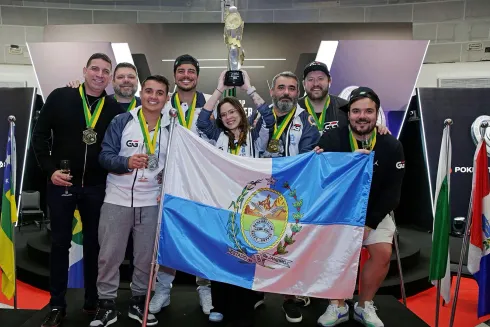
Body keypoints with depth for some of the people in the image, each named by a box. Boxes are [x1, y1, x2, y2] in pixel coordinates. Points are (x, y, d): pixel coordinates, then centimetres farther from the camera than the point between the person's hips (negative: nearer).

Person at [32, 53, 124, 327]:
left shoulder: (115, 108, 2)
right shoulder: (60, 97, -3)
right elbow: (40, 136, -1)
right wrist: (50, 169, -10)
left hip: (96, 187, 2)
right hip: (62, 184, -1)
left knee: (94, 243, 11)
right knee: (60, 243, 7)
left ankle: (93, 301, 25)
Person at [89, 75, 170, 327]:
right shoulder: (122, 121, -3)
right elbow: (105, 156, -8)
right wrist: (127, 162, -25)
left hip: (151, 203, 2)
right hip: (117, 200, -2)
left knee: (146, 257, 10)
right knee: (109, 255, 5)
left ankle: (138, 302, 28)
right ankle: (107, 304, 21)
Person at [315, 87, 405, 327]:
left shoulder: (391, 146, -8)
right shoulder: (331, 140, -13)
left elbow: (391, 192, -8)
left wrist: (368, 223, -14)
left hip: (375, 211, 1)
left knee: (383, 253, -16)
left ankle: (364, 306, 9)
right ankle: (338, 306, 6)